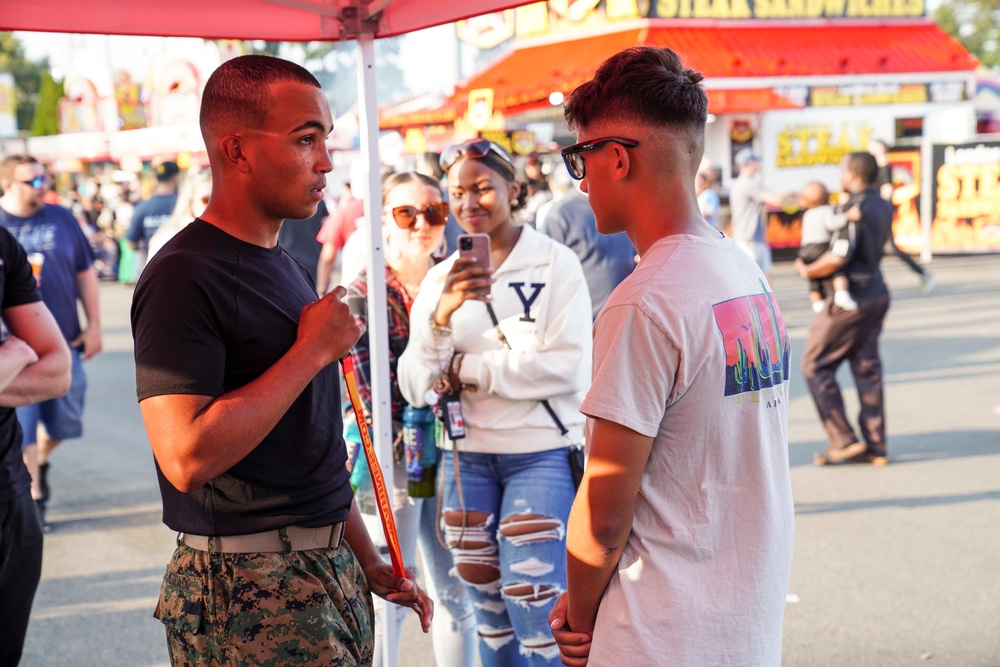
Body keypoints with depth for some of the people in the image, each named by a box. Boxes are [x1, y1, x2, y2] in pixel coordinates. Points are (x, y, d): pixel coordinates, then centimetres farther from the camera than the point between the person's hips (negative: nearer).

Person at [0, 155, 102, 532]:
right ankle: (34, 495, 12)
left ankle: (41, 460, 41)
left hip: (64, 341, 3)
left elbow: (85, 273, 10)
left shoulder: (61, 219, 5)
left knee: (65, 420, 11)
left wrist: (93, 325, 5)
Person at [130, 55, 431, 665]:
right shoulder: (184, 277, -16)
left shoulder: (285, 268, 13)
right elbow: (187, 459, -27)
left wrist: (369, 562, 15)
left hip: (332, 572, 8)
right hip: (249, 591, -8)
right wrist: (313, 350, -19)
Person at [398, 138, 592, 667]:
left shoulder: (555, 263, -6)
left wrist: (465, 369, -11)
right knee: (490, 615, 13)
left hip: (541, 453, -4)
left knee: (534, 609, -9)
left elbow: (566, 366, -17)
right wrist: (440, 316, -18)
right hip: (466, 459, 4)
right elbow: (413, 386, -1)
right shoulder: (440, 279, 6)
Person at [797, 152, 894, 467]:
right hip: (876, 292, 9)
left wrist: (807, 270, -11)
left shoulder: (855, 209, -19)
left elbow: (839, 257, -27)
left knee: (815, 365, 1)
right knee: (867, 368, 11)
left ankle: (844, 440, 0)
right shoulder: (884, 207, 10)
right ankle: (875, 446, 12)